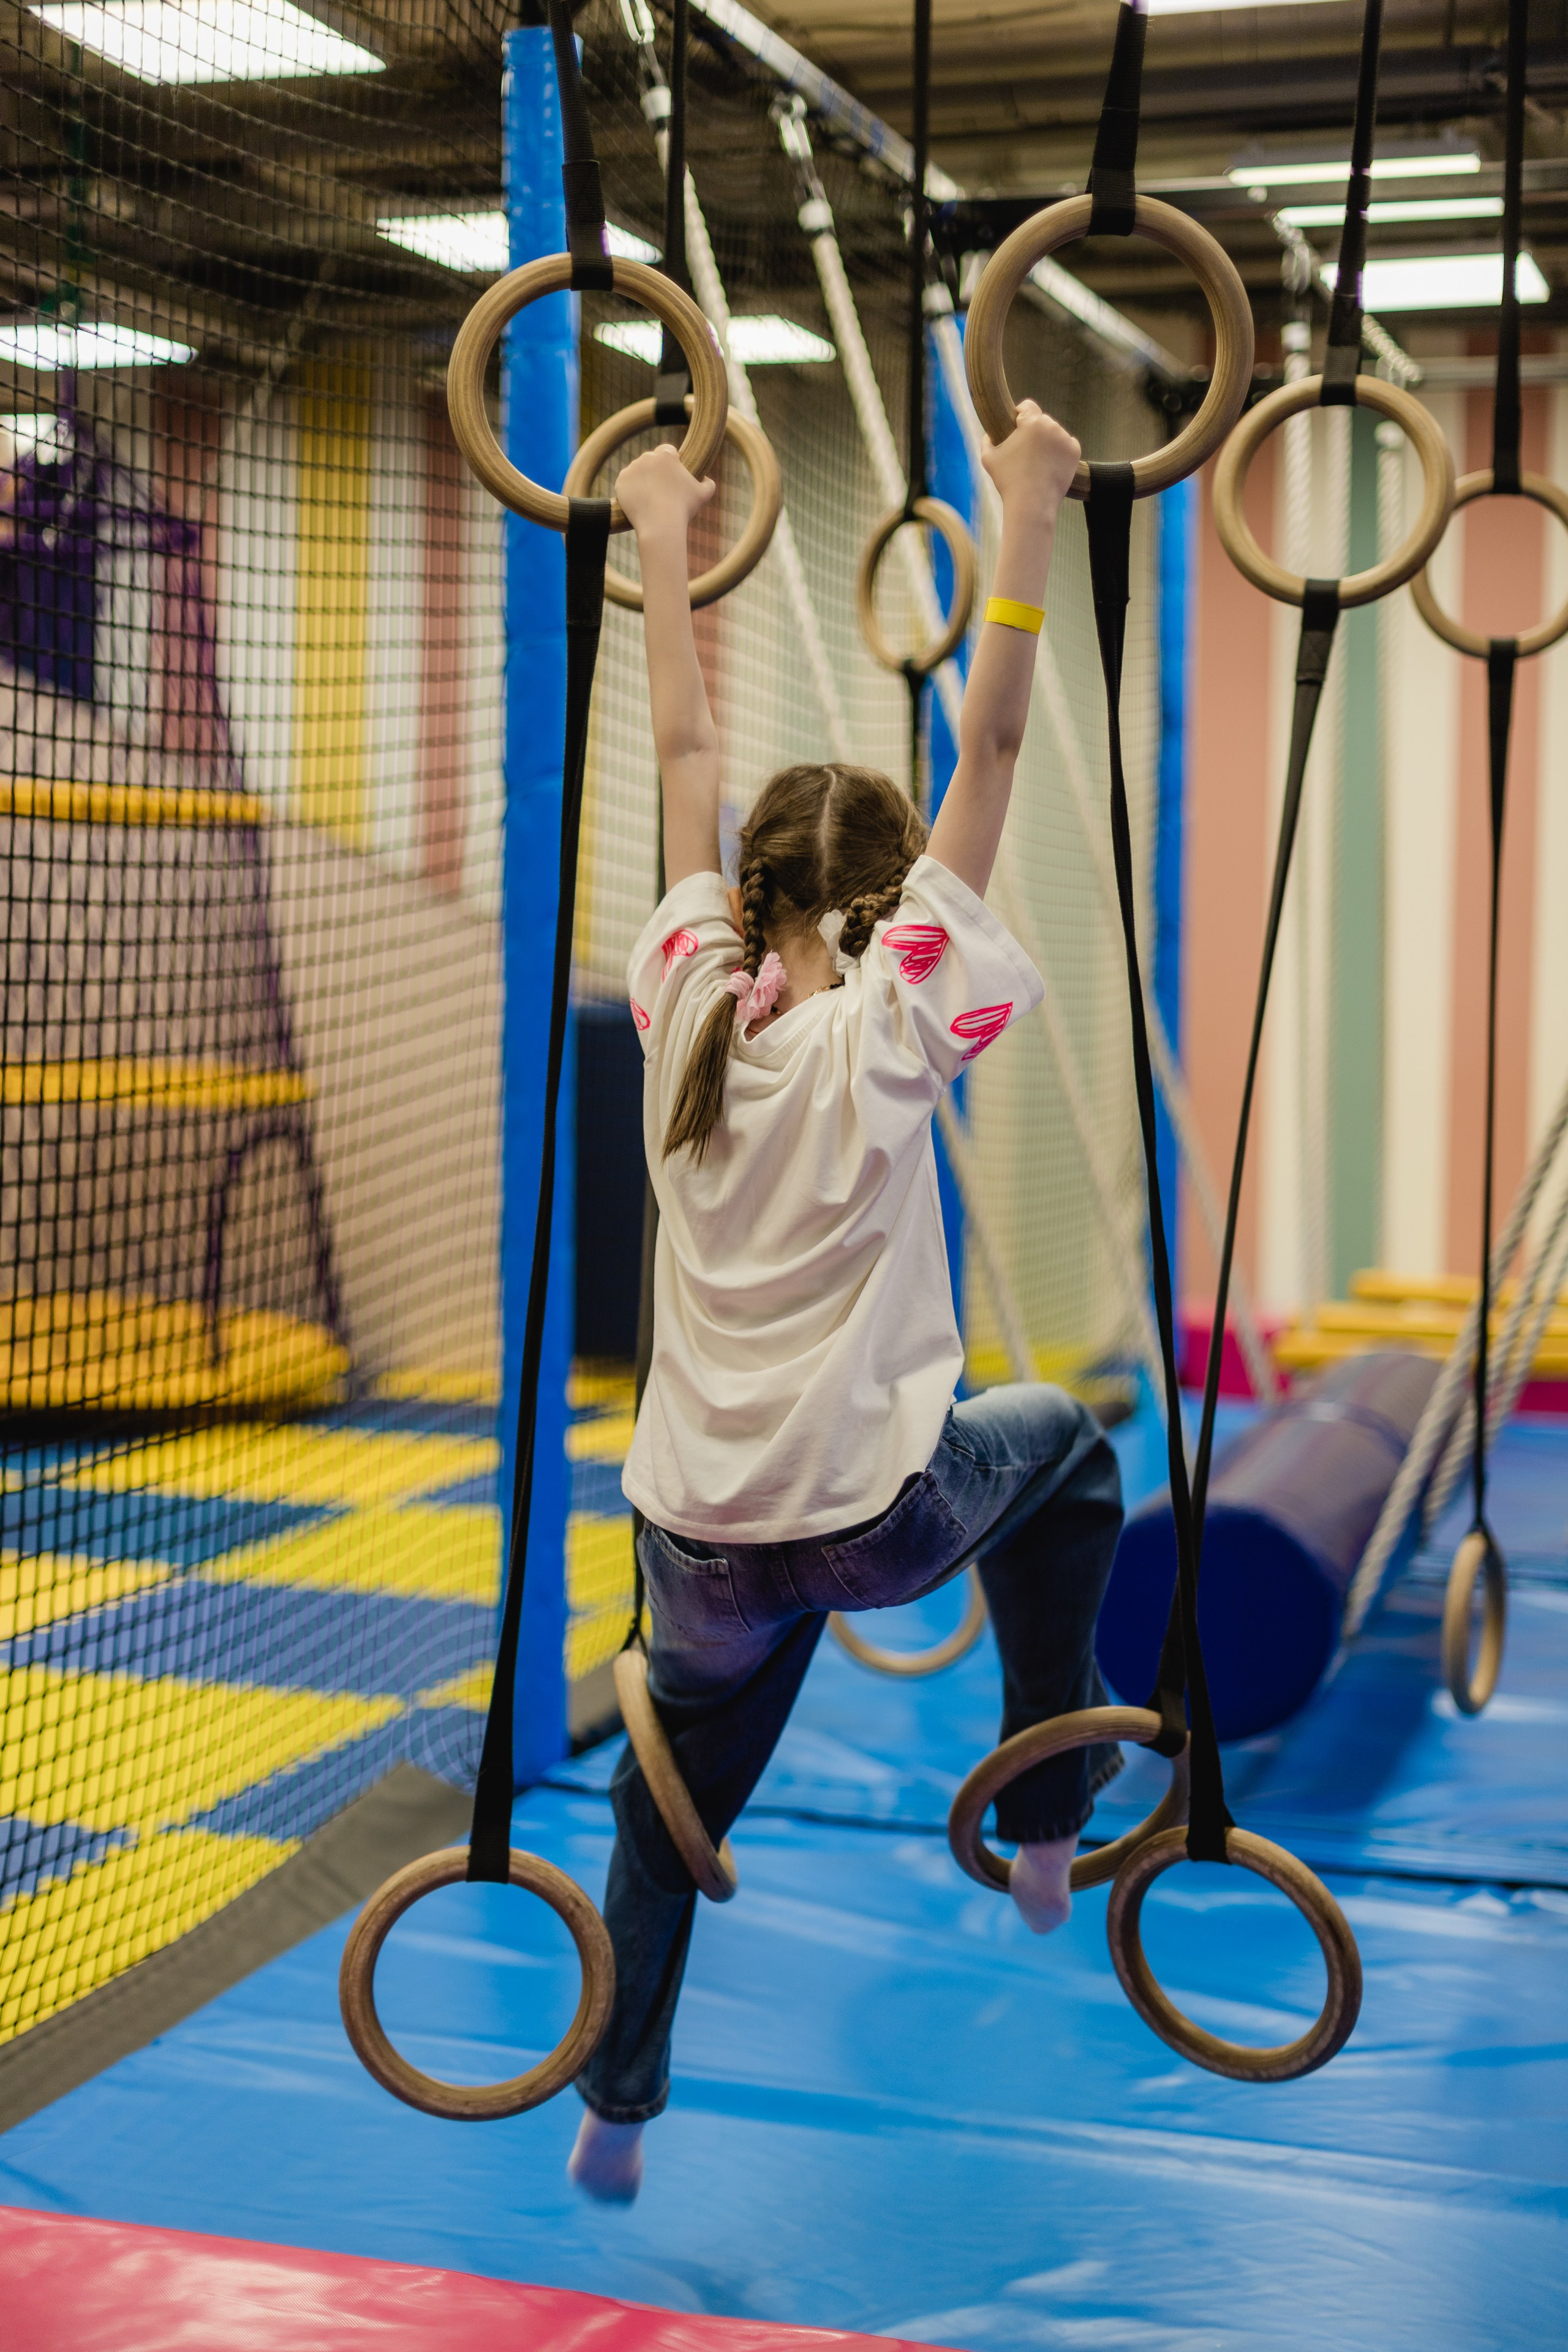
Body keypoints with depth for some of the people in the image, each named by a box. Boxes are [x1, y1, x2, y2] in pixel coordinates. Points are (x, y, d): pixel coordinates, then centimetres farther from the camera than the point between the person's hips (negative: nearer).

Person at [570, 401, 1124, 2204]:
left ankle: (614, 2107, 32)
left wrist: (665, 541, 17)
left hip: (701, 1531, 4)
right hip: (876, 1515, -3)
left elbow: (685, 752, 9)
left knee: (672, 1799, 22)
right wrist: (1027, 520, -8)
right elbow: (992, 745, -10)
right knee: (1064, 1441, 27)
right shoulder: (892, 1019, -10)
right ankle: (1050, 1812, 28)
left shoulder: (688, 1001, 0)